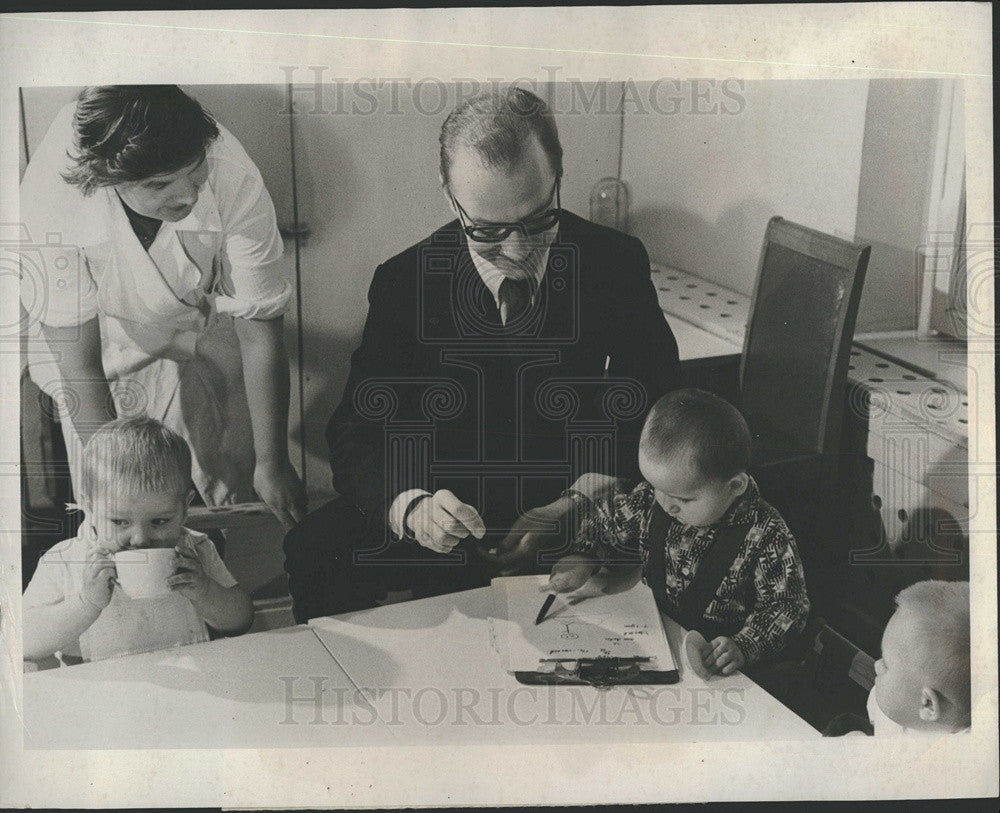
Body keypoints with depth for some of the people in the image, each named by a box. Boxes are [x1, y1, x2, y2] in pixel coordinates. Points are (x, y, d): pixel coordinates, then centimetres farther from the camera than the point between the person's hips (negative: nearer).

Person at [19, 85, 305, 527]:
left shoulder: (235, 179, -37)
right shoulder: (51, 195, -38)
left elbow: (260, 333, -24)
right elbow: (78, 361, -28)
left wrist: (271, 463, -17)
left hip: (207, 326, 1)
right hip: (107, 336, 0)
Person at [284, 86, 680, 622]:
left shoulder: (618, 264, -4)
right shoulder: (404, 282, -6)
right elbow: (358, 434, -6)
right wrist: (410, 507, -29)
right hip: (446, 514, 0)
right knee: (313, 551, -25)